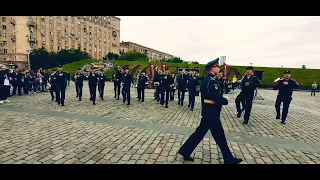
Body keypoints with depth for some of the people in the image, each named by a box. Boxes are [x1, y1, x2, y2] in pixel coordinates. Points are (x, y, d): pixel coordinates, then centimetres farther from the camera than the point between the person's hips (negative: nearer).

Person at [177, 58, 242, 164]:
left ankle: (185, 152, 23)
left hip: (208, 112, 10)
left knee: (200, 133, 16)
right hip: (211, 113, -10)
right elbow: (218, 99, -24)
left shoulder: (206, 80, 12)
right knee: (220, 137, 6)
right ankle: (229, 159, 24)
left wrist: (222, 99, 3)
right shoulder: (211, 82, -21)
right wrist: (226, 101, -4)